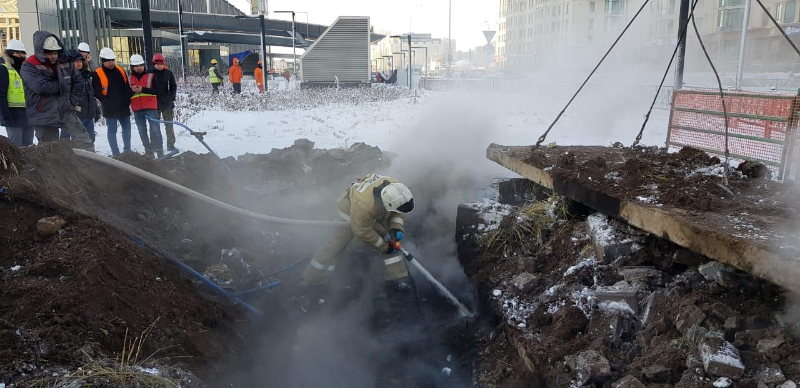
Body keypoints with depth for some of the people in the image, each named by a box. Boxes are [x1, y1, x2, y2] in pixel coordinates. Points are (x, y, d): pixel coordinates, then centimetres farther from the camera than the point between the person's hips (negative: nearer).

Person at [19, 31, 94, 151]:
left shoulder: (64, 64, 5)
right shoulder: (29, 66, -11)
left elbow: (78, 82, 12)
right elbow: (41, 86, -26)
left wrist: (73, 101, 1)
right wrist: (62, 85, -11)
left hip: (66, 111, 4)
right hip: (44, 116, -4)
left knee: (84, 141, -2)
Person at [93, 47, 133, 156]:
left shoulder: (120, 71, 9)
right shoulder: (98, 74, -6)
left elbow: (127, 87, 14)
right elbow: (97, 92, -8)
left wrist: (127, 100, 5)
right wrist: (107, 102, -12)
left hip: (124, 107, 5)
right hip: (110, 110, -5)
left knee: (127, 129, 13)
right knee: (112, 131, 0)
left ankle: (127, 151, 26)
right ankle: (116, 154, 5)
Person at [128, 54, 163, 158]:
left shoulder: (151, 76, 1)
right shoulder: (129, 78, 10)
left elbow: (156, 90, -8)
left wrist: (142, 89, -17)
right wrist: (132, 90, -10)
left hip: (150, 108, -4)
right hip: (137, 109, 4)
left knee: (155, 129, -7)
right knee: (142, 131, 8)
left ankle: (159, 150, -1)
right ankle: (148, 150, 17)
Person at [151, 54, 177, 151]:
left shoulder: (168, 73, 2)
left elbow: (173, 86, 8)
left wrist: (172, 97, -3)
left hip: (167, 103, 1)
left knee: (169, 125, 6)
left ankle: (171, 145, 12)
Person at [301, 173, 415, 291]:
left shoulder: (396, 188, -33)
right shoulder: (363, 206, -46)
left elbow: (399, 212, -8)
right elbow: (364, 233, -27)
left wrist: (396, 228, -20)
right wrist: (385, 246, -16)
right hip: (350, 208, -5)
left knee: (391, 239, -3)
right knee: (339, 240, -7)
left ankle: (395, 276, 6)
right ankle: (313, 275, 7)